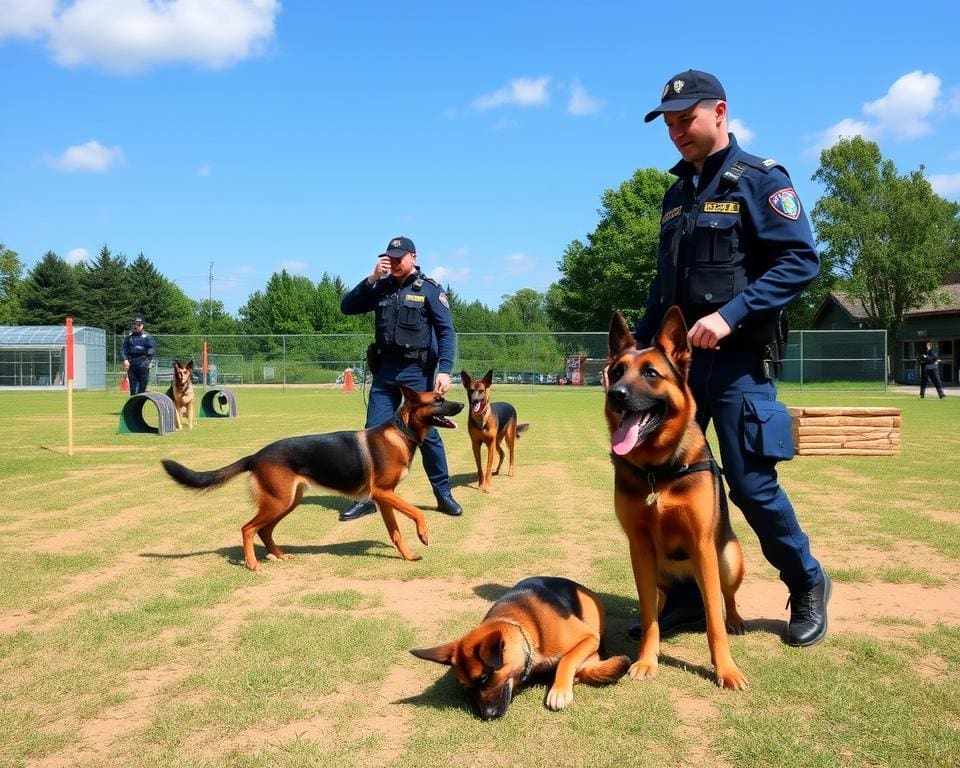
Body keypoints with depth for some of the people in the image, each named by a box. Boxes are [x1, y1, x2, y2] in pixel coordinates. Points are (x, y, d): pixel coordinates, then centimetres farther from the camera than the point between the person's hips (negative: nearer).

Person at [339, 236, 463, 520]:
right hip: (385, 369, 4)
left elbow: (446, 332, -8)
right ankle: (368, 497, 10)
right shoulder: (381, 287, 10)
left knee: (427, 433, 0)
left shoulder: (429, 289, -3)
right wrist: (371, 279, -7)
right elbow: (346, 307, 4)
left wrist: (445, 370, -20)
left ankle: (444, 494, 12)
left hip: (418, 371, -4)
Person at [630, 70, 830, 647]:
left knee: (750, 482, -4)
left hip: (738, 357, -7)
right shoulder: (678, 192, 16)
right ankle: (686, 598, 17)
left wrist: (731, 314, -23)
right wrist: (640, 344, 14)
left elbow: (802, 260, -15)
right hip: (677, 354, 7)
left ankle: (808, 585, 20)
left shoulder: (760, 180, -5)